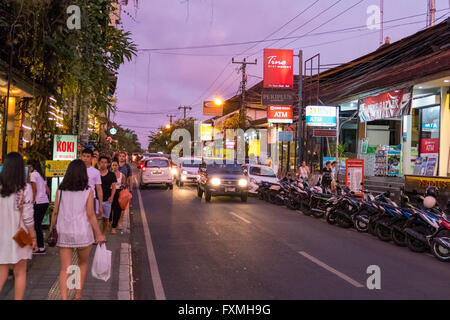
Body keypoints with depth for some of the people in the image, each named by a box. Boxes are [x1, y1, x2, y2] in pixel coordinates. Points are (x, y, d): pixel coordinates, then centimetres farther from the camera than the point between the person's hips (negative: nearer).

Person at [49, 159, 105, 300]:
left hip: (64, 233, 2)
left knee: (65, 268, 7)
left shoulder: (60, 190, -1)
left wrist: (52, 228, 16)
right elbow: (90, 215, -9)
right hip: (83, 233, -2)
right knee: (83, 263, 21)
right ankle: (78, 295, 23)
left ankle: (64, 297, -2)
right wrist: (99, 234, -2)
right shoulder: (88, 191, -9)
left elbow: (55, 212, 2)